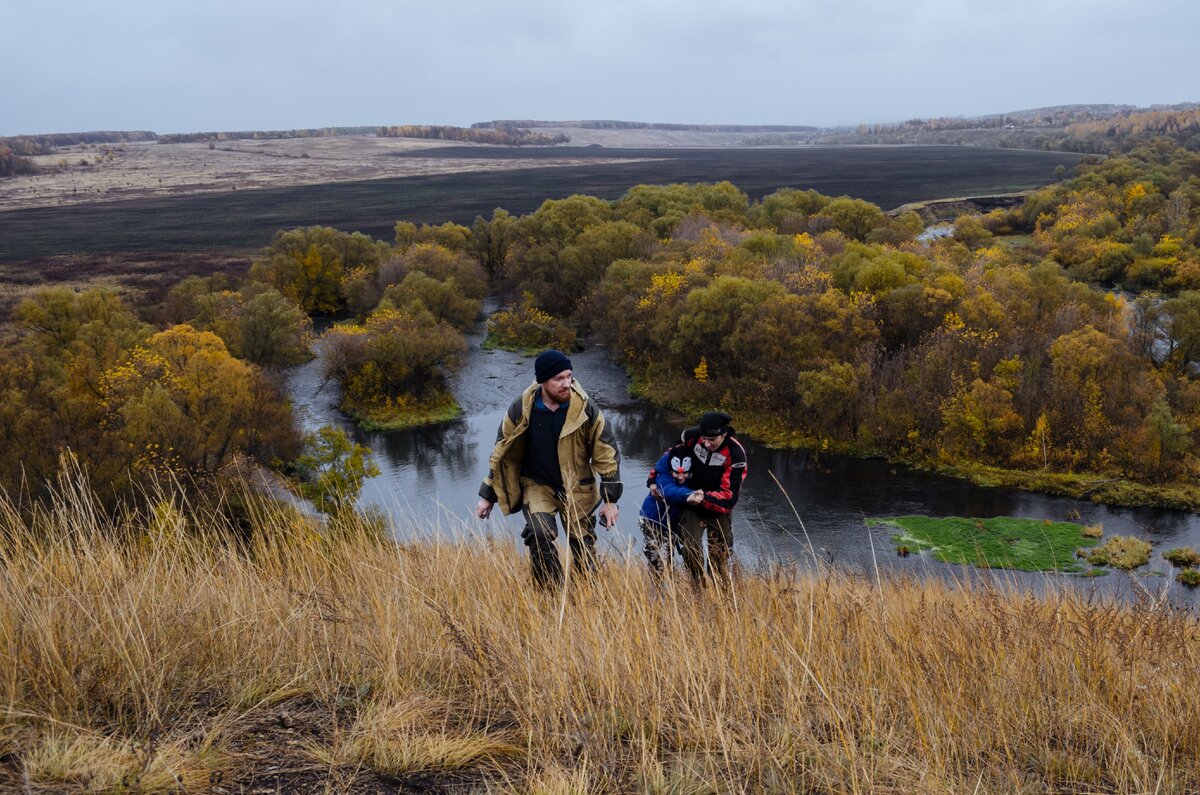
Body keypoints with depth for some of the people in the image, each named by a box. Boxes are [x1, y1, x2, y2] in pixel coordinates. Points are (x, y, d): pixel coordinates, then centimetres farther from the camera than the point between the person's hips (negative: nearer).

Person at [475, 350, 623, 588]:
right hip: (537, 486, -1)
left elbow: (606, 452, -6)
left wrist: (610, 499, -7)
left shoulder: (585, 408, -15)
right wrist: (487, 495, 2)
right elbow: (501, 453, 0)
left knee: (583, 546, 6)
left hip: (577, 488, 1)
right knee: (540, 535, -24)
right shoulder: (521, 409, -14)